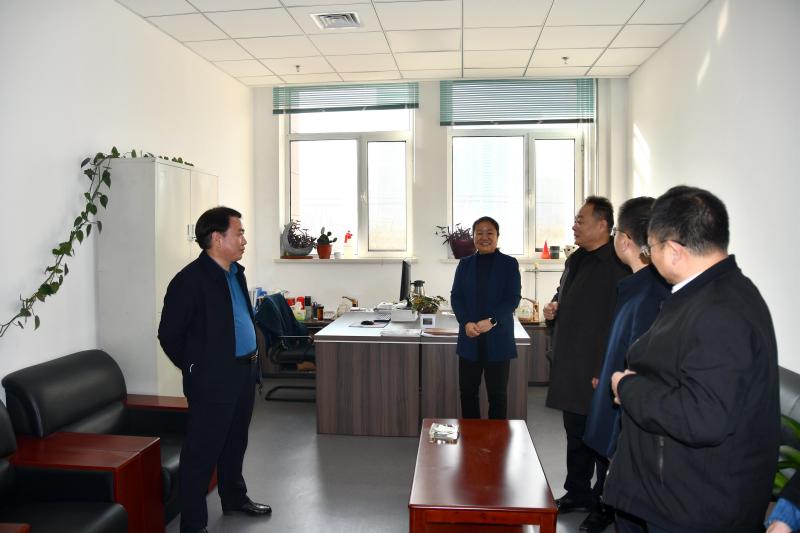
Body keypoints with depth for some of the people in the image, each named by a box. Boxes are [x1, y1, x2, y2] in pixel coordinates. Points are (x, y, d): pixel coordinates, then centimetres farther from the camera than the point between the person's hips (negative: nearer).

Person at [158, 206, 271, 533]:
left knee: (235, 442, 22)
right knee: (202, 450, 2)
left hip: (244, 371, 8)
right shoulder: (190, 280, -16)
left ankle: (234, 498, 40)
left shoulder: (236, 272, 9)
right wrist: (195, 368, -3)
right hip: (213, 379, -8)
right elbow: (169, 335, -12)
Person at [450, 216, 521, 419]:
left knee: (497, 393, 6)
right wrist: (466, 323, -12)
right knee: (467, 391, 9)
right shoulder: (465, 264, 9)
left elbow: (513, 298, -6)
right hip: (469, 338, 3)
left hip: (498, 339, -3)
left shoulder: (509, 264, 0)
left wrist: (492, 321, -19)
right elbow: (455, 296, 4)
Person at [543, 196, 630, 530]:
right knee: (575, 435, 20)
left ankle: (605, 505, 23)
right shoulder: (576, 259, 11)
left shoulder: (619, 265, -17)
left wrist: (606, 372, -21)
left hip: (599, 373, -8)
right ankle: (578, 493, 36)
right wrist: (552, 309, 5)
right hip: (570, 367, 9)